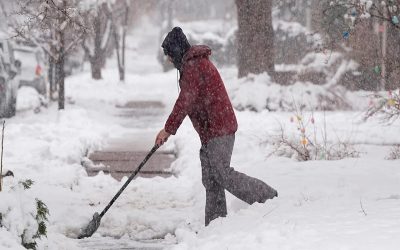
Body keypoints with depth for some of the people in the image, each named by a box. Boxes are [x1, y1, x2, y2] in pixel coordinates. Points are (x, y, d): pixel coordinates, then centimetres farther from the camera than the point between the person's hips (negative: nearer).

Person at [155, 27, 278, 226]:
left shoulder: (193, 66, -13)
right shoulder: (198, 63, 21)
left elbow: (185, 102, -18)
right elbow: (186, 102, 28)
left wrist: (168, 129, -13)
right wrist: (171, 128, 31)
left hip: (218, 130, -11)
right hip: (211, 131, 11)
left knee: (223, 175, -12)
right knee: (211, 180, 9)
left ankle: (267, 197, -6)